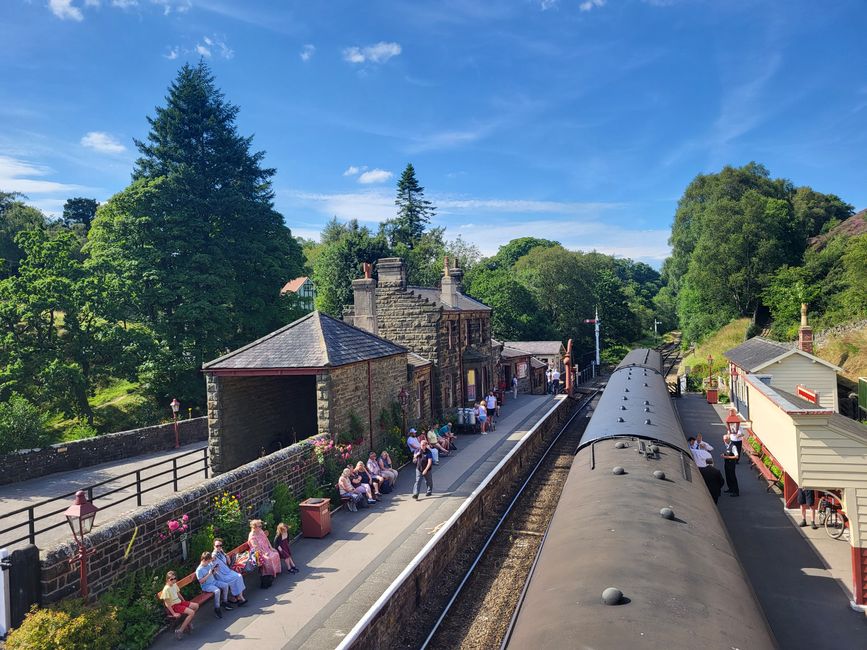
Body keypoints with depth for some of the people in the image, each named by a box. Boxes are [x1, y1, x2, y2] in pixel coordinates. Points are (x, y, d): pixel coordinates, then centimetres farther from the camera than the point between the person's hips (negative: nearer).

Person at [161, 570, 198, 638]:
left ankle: (188, 622, 15)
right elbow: (167, 604, -20)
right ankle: (180, 631, -15)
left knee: (196, 606, 4)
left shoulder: (175, 585, 3)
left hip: (179, 602, 8)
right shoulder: (166, 589, -22)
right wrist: (173, 614, -21)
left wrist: (185, 602, 15)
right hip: (174, 606, -8)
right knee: (191, 612, -22)